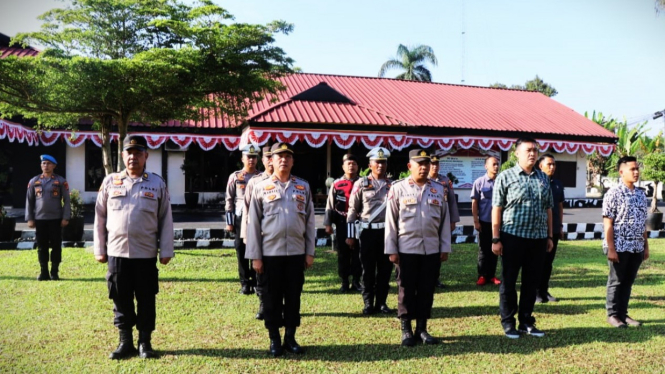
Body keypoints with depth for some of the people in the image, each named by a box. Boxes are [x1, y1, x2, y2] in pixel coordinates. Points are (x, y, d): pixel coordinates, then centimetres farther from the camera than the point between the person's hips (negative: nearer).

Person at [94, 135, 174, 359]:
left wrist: (166, 251, -2)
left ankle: (145, 342, 20)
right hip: (117, 252, 2)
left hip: (146, 254, -1)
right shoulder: (110, 182, 6)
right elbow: (100, 217, 9)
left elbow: (166, 219, 1)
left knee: (146, 300, 7)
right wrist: (99, 249, 6)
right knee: (120, 299, 9)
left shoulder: (157, 183, 2)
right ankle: (125, 342, 23)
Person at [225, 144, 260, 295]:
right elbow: (229, 200, 4)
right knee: (241, 252, 3)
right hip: (240, 219, 0)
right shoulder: (234, 177, 4)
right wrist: (229, 222, -1)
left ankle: (256, 282, 14)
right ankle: (245, 284, 12)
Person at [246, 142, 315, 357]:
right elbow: (253, 223, -1)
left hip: (296, 252, 2)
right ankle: (275, 339, 20)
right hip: (270, 252, -2)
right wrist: (255, 255, -5)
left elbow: (309, 222, 7)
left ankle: (290, 338, 22)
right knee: (271, 298, 7)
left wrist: (310, 252, 4)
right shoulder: (260, 188, 0)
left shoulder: (304, 187, 7)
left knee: (294, 296, 9)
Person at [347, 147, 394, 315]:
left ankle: (381, 302, 19)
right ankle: (368, 303, 15)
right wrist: (350, 235, -2)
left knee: (385, 269, 7)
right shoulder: (361, 184, 1)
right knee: (368, 269, 4)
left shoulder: (393, 185, 7)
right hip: (367, 231, -2)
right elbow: (353, 210, 1)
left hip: (387, 231, 2)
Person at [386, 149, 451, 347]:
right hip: (407, 248, -3)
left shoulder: (439, 189, 7)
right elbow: (391, 221, -3)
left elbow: (445, 220, 9)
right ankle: (406, 330, 16)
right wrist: (391, 249, -6)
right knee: (407, 290, 5)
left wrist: (445, 247, 5)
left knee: (427, 290, 9)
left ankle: (422, 329, 20)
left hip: (432, 249, 3)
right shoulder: (398, 188, -2)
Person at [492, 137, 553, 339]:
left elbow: (548, 209, 15)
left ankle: (526, 321, 23)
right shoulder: (505, 177, -4)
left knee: (532, 281, 11)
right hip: (513, 236, -4)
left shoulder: (543, 178, 11)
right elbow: (497, 209, -6)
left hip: (538, 237, 5)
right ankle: (508, 323, 15)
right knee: (509, 281, 4)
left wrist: (549, 236, 12)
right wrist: (495, 239, -10)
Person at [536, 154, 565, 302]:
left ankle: (544, 290, 19)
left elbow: (560, 206, 15)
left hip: (554, 229, 5)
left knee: (548, 261, 10)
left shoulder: (558, 184, 10)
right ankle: (536, 292, 9)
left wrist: (560, 225, 12)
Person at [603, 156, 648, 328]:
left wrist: (646, 246, 13)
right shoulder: (613, 193, -10)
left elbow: (643, 223, 15)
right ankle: (612, 314, 15)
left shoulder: (641, 194, 11)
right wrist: (610, 248, -17)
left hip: (637, 247, 6)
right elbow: (608, 223, -13)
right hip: (619, 246, -6)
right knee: (616, 281, 4)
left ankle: (623, 313, 23)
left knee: (628, 281, 13)